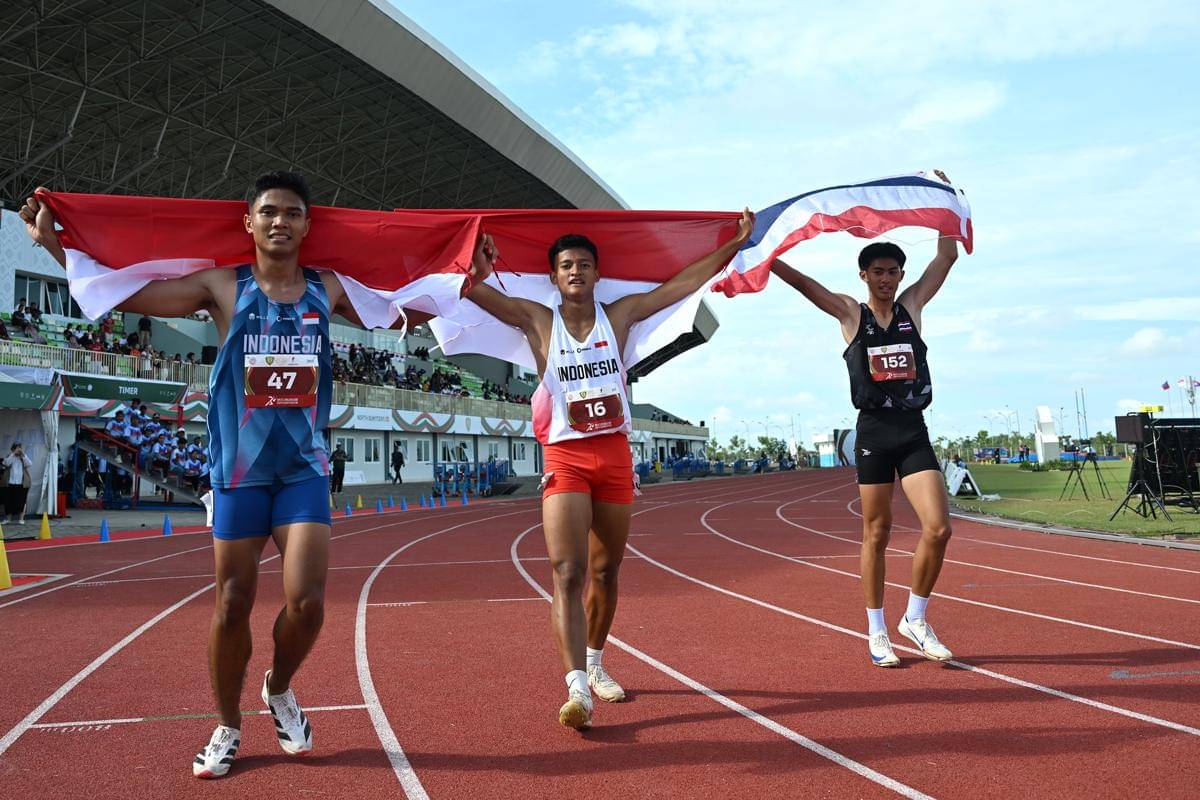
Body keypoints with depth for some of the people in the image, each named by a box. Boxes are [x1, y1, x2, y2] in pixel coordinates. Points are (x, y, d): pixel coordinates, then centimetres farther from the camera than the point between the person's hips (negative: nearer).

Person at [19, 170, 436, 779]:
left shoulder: (328, 289, 5)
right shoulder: (222, 287, 0)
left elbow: (404, 314, 16)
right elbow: (118, 291, 0)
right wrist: (49, 240, -4)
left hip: (305, 470, 1)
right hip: (238, 470, -1)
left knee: (306, 602, -10)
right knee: (231, 605, 6)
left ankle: (279, 690, 23)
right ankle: (228, 728, 27)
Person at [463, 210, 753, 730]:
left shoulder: (618, 315, 5)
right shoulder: (538, 320, 2)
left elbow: (686, 282, 5)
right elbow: (476, 292, -7)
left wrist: (734, 243, 4)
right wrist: (478, 273, -26)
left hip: (615, 454, 3)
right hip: (565, 457, -3)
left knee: (605, 571, 13)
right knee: (568, 572, -15)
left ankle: (595, 665, 32)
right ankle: (577, 687, -19)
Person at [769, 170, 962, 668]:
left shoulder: (912, 306, 10)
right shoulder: (851, 314, 2)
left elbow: (947, 256, 14)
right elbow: (798, 280, -5)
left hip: (915, 431, 3)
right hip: (874, 432, -3)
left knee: (938, 528, -8)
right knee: (876, 534, 4)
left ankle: (916, 619, 11)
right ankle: (876, 632, 17)